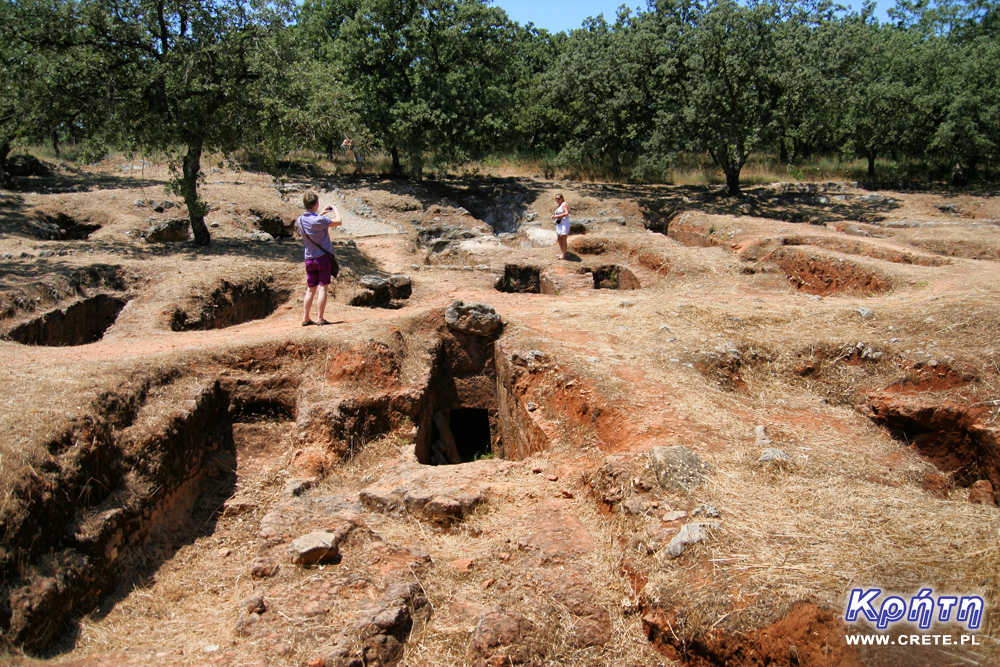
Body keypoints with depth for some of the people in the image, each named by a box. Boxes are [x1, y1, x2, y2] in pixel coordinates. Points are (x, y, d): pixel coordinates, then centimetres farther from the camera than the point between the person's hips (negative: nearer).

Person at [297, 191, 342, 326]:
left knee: (310, 289, 12)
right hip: (323, 257, -6)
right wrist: (335, 210, 9)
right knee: (322, 287, -2)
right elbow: (338, 222, -8)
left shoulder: (300, 220, 3)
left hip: (309, 259, 6)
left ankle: (305, 318, 13)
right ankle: (321, 318, -4)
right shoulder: (319, 220, -18)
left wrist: (322, 213, 27)